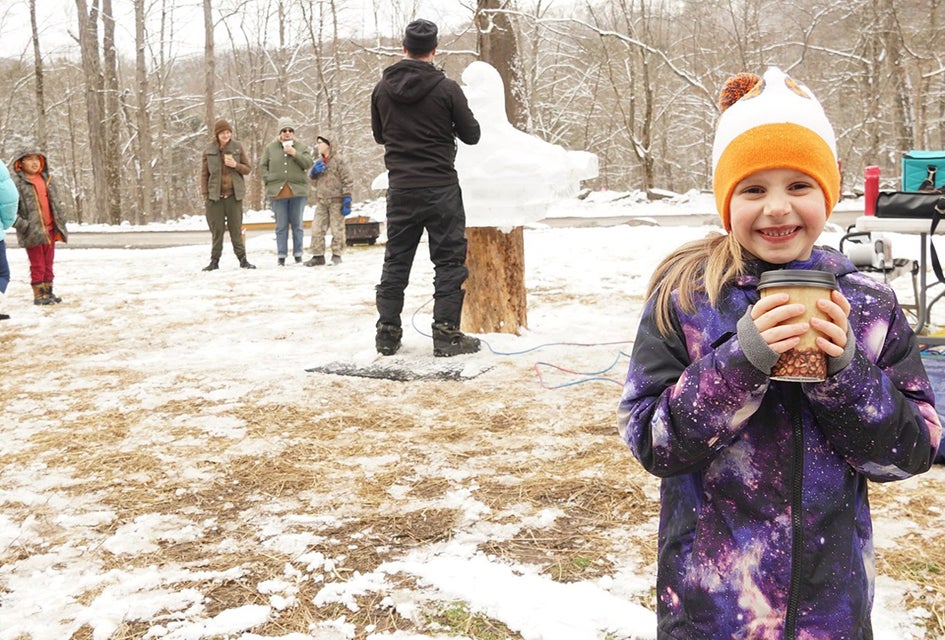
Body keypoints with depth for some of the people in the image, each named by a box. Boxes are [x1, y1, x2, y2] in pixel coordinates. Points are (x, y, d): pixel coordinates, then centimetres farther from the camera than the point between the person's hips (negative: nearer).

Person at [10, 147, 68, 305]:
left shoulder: (46, 179, 12)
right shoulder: (16, 181, -8)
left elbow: (56, 202, 17)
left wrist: (61, 222, 9)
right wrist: (22, 224, -19)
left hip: (50, 230, 6)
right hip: (33, 232, -5)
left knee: (48, 263, 12)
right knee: (37, 265, 0)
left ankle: (48, 291, 21)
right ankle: (38, 295, 7)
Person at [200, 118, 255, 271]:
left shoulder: (237, 147, 3)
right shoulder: (209, 150, 2)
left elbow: (248, 169, 7)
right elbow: (204, 174, 5)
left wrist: (236, 165, -12)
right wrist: (205, 194, -2)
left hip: (234, 195, 0)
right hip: (215, 195, 0)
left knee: (236, 229, 3)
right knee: (216, 230, 3)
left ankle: (242, 259, 7)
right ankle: (214, 261, 9)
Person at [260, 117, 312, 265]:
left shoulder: (300, 147, 7)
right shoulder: (270, 148, 7)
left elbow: (308, 163, -5)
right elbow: (263, 166, 8)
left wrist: (295, 153, -16)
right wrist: (269, 180, -4)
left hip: (297, 191, 0)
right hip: (277, 192, 0)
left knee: (297, 224, 6)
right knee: (281, 225, 2)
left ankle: (298, 254, 12)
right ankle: (281, 256, 6)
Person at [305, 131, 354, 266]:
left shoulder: (339, 161, -7)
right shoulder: (318, 162, 12)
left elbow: (347, 180, -9)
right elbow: (311, 177, 16)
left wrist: (347, 199, -15)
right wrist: (314, 171, -8)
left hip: (336, 200, -6)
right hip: (321, 201, 6)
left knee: (337, 229, 2)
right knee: (317, 228, 3)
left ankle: (336, 254, 13)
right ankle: (318, 255, 10)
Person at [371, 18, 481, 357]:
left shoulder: (383, 88, 2)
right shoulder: (446, 87, -9)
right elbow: (471, 135, 0)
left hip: (401, 189, 4)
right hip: (441, 188, -4)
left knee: (396, 260, 12)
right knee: (448, 259, 2)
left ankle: (388, 331, 14)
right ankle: (446, 333, -1)